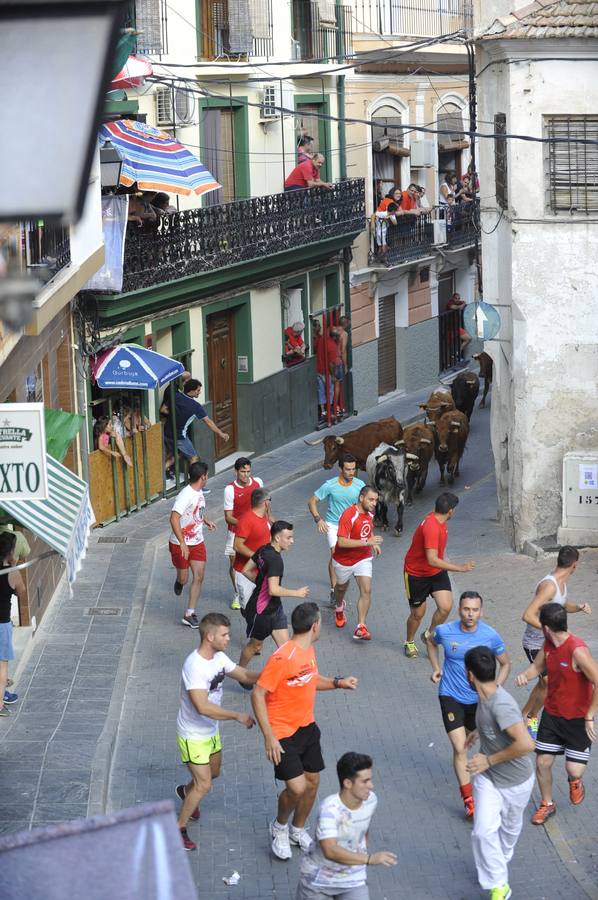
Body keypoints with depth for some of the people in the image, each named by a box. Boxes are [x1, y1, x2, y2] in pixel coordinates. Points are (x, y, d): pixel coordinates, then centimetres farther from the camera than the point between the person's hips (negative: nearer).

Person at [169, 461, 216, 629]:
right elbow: (174, 519, -31)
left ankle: (189, 615, 7)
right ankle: (179, 582, 44)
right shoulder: (186, 495, -25)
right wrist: (182, 543, -34)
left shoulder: (199, 493, 4)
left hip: (197, 543, 7)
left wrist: (206, 520, 16)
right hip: (181, 544, -7)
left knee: (199, 577, 0)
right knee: (183, 578, 5)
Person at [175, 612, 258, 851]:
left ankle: (186, 791, 56)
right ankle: (179, 829, 12)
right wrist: (237, 716, -35)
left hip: (211, 732, 8)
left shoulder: (219, 657, -5)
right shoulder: (194, 666, -33)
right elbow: (203, 707, -38)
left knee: (213, 772, 26)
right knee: (204, 784, -6)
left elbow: (245, 676, 7)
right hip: (193, 736, -8)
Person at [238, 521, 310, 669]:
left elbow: (246, 570, 11)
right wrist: (297, 593, -21)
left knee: (285, 646, 3)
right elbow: (274, 590, -32)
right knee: (254, 644, 14)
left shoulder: (263, 550, 1)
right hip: (262, 611, -8)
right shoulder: (275, 559, -27)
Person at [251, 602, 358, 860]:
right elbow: (257, 695, -23)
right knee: (296, 788, -13)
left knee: (313, 781, 13)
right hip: (283, 734, -9)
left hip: (307, 728, 9)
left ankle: (298, 829, 36)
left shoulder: (308, 650, 3)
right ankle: (279, 827, 17)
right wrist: (269, 737, -25)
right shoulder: (282, 658, -26)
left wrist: (338, 683, 6)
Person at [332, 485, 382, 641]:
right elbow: (342, 542, -35)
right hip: (344, 560, -4)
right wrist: (366, 542, -37)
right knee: (341, 587, 21)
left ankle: (360, 628, -15)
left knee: (366, 590, -14)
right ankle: (339, 607, 56)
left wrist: (374, 543, 3)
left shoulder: (370, 513, -3)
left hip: (363, 559, 4)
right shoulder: (349, 516, -28)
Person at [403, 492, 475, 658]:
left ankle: (429, 635, 16)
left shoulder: (439, 521, -3)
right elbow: (432, 560, -36)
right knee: (418, 613, 7)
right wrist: (460, 568, -33)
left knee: (446, 607, -10)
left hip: (436, 572, 7)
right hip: (417, 575, -7)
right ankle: (409, 643, 35)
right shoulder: (431, 527, -32)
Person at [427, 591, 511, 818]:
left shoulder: (491, 636, -14)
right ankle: (468, 798, -7)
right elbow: (431, 642, 12)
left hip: (478, 697, 2)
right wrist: (436, 668, 2)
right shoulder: (444, 631, -14)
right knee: (459, 748, -11)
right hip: (451, 696, -2)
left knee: (468, 741, 20)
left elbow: (505, 664, 2)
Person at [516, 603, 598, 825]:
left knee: (574, 770, -8)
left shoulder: (577, 650, -29)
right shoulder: (549, 644, -3)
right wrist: (525, 675, -9)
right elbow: (537, 666, 15)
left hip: (578, 719, -6)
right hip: (552, 714, 6)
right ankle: (547, 804, 30)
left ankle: (575, 782, 30)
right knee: (542, 762, 6)